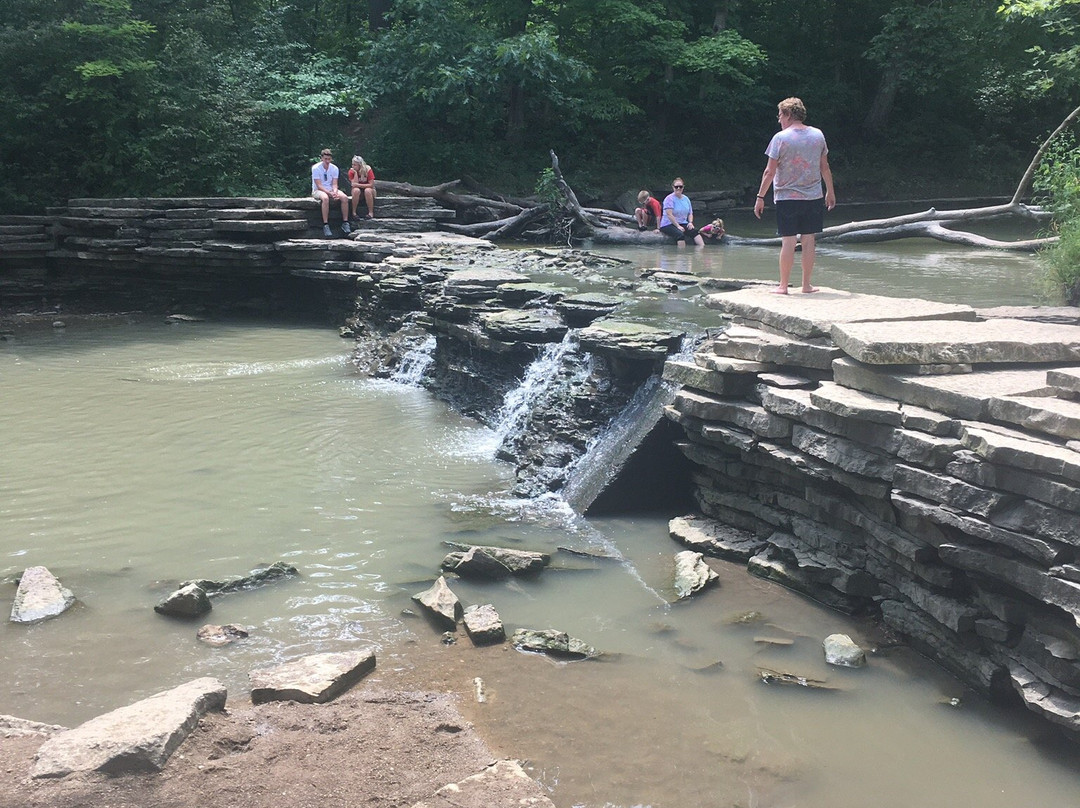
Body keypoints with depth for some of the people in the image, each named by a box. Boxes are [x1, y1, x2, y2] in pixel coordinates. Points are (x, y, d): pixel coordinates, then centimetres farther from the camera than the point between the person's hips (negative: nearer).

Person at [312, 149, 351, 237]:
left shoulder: (334, 168, 2)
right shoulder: (316, 168, -12)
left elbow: (334, 184, -3)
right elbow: (319, 185, -17)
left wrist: (335, 192, -25)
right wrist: (329, 193, -29)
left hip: (331, 190, 5)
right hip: (318, 190, -5)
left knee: (345, 197, -23)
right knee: (325, 198, -40)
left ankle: (345, 223, -16)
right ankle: (325, 225, -39)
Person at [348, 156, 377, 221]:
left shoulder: (368, 170, -16)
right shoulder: (351, 171, -11)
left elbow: (371, 185, -19)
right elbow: (354, 185, -20)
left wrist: (358, 185, -23)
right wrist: (355, 173, -26)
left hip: (369, 189, -1)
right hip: (358, 190, 1)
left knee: (367, 191, -37)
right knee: (356, 190, -34)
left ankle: (371, 213, -28)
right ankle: (354, 213, -26)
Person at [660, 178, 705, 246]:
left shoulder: (686, 199, 14)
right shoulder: (669, 198, -8)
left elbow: (690, 213, 20)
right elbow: (669, 214, -17)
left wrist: (690, 222, -1)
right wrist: (678, 226, -21)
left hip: (683, 224, 6)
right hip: (668, 225, -6)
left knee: (694, 232, -22)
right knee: (680, 234, -35)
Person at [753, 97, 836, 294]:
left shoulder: (781, 138, -8)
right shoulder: (817, 135, 5)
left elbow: (770, 171, -8)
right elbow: (825, 167, 11)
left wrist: (760, 197, -1)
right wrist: (830, 192, 22)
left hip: (787, 197, -3)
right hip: (813, 197, 3)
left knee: (788, 242, 0)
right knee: (809, 241, 7)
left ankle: (783, 285, 4)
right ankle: (806, 285, 11)